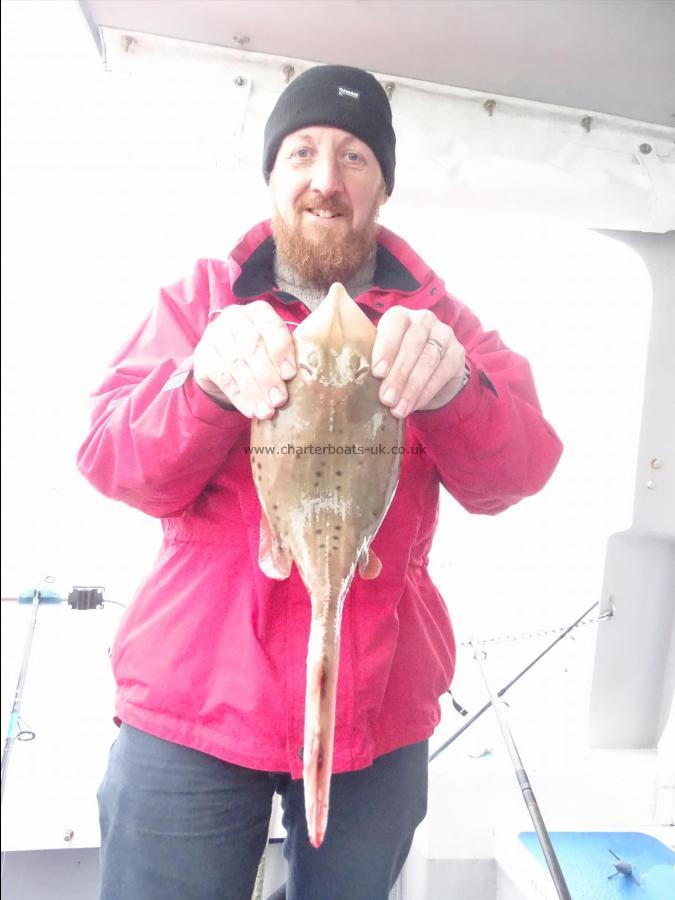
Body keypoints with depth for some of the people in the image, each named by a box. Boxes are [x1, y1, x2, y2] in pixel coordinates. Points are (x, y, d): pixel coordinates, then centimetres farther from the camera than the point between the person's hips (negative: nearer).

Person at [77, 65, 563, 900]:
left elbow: (513, 474, -8)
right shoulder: (200, 298, 3)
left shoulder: (436, 318, 5)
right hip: (196, 700, -1)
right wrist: (207, 383, -28)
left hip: (379, 713, 2)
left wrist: (450, 386, -30)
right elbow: (115, 465, -7)